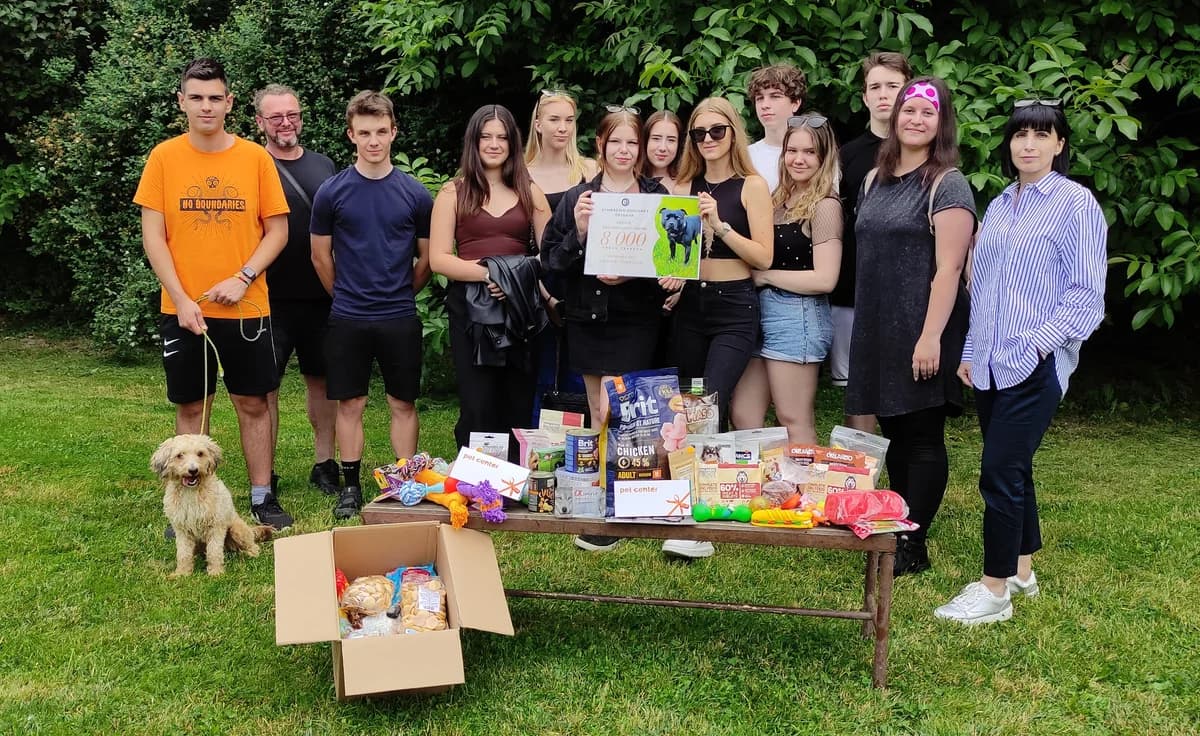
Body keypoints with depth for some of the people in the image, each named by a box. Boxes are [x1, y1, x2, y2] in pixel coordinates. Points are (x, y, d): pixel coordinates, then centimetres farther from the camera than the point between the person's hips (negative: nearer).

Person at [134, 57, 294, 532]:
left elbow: (277, 230, 1)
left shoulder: (255, 157, -1)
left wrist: (242, 279, -13)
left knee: (253, 403, 7)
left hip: (246, 308, 0)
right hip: (183, 309, 0)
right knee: (191, 406, 9)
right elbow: (152, 235, -3)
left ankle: (262, 498, 18)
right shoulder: (164, 157, -1)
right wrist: (182, 300, -11)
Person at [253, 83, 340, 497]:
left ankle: (324, 464, 24)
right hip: (271, 297, -4)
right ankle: (264, 477, 10)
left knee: (322, 378, 11)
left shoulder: (323, 166, 12)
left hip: (321, 295, 4)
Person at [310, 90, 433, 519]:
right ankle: (351, 487, 18)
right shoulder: (332, 192, -2)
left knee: (403, 405, 7)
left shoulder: (415, 194, 0)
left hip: (401, 319, 0)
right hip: (347, 320, 0)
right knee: (350, 405, 7)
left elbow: (427, 258, 9)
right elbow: (321, 257, 6)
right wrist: (348, 297, 11)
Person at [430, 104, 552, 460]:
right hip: (471, 308, -2)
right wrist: (486, 273, -17)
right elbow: (439, 258, -2)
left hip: (521, 308, 2)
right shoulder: (453, 193, 6)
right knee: (479, 409, -3)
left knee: (519, 409, 4)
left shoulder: (530, 193, 12)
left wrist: (524, 274, -15)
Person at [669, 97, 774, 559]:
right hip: (690, 305, 5)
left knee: (709, 407, -14)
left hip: (735, 309, -5)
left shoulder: (752, 186, -2)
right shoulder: (684, 187, 9)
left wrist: (719, 224, -18)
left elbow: (764, 256, -9)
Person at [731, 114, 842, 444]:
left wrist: (766, 275, -9)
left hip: (798, 316, -8)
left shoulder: (825, 205, -10)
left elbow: (824, 279, -17)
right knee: (743, 417, 9)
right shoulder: (779, 199, 13)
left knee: (794, 421, -1)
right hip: (763, 311, 8)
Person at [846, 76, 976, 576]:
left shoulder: (947, 185, -7)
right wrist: (866, 326, 15)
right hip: (877, 329, 7)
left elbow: (948, 268, -14)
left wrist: (931, 336, -21)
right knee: (893, 433, 13)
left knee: (922, 436, 0)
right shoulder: (875, 180, 14)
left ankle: (914, 545, 8)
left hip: (920, 331, -7)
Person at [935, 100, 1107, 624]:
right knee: (1012, 469, 14)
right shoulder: (999, 207, 15)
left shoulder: (1076, 204, -5)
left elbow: (1085, 293, -9)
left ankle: (995, 590, 0)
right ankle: (1020, 571, 27)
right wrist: (970, 351, 15)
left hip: (1035, 365, -7)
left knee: (1000, 472, -9)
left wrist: (1040, 342, -17)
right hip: (990, 364, 7)